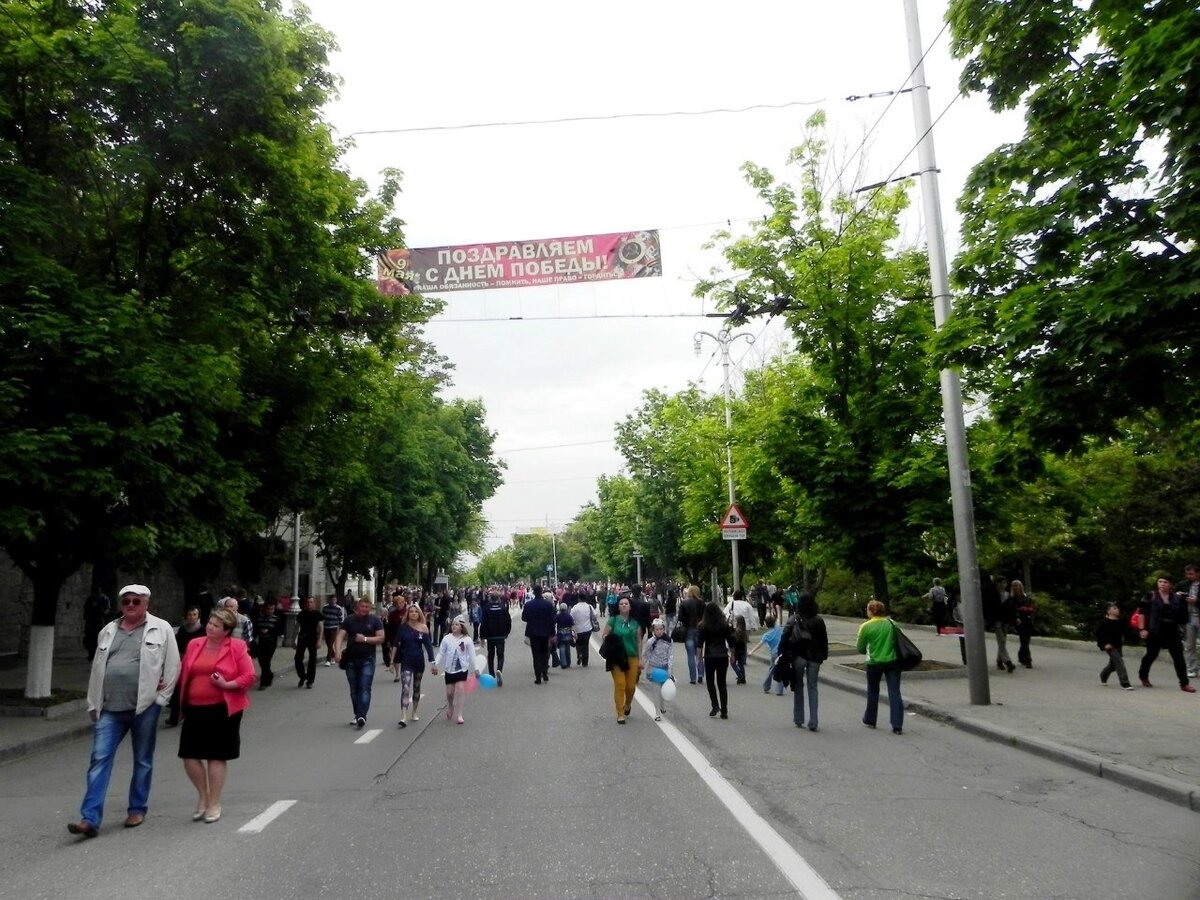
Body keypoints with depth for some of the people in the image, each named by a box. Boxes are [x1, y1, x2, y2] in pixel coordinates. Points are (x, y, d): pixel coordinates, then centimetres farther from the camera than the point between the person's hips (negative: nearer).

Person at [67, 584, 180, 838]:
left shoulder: (161, 629, -2)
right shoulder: (108, 631, 12)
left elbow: (173, 665, -3)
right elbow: (96, 669, 16)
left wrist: (161, 698, -6)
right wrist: (93, 704, 12)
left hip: (145, 706, -3)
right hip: (110, 709, 3)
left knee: (143, 761, 9)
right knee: (100, 759, -3)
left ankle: (137, 809, 23)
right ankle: (90, 818, 0)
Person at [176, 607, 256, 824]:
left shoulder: (237, 647, -5)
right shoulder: (194, 645, 8)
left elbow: (249, 676, -6)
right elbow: (184, 674, 15)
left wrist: (227, 684, -19)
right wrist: (182, 701, 4)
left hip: (222, 709, -4)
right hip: (194, 708, 4)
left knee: (217, 756, 5)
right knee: (189, 755, 3)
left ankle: (214, 804, 21)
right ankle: (203, 795, 28)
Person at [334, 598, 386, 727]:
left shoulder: (375, 620, 0)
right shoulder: (349, 620, 4)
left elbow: (381, 638, -5)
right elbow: (340, 636, -5)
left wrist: (365, 639, -17)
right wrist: (337, 651, -22)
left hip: (367, 660, -3)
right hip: (351, 660, 3)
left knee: (365, 688, -12)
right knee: (354, 690, 11)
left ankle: (361, 716, -18)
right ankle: (357, 715, 22)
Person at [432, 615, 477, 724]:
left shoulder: (467, 640, -7)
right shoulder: (447, 638, -2)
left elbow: (471, 656, -4)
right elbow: (441, 653, 2)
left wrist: (475, 669, -3)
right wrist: (435, 664, -9)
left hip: (462, 669, -2)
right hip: (449, 669, 2)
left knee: (460, 690, -13)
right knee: (449, 692, 9)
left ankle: (459, 715, -5)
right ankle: (450, 707, 40)